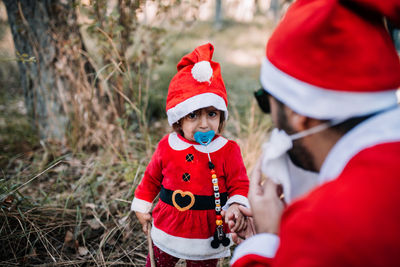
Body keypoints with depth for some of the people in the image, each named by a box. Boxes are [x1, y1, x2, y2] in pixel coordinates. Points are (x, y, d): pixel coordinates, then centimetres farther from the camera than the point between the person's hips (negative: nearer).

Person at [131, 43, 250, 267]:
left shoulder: (228, 150, -14)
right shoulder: (167, 147, -8)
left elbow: (239, 185, -10)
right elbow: (152, 178, 7)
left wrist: (236, 206, -30)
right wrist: (142, 207, 11)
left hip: (208, 240, -2)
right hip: (167, 232, 2)